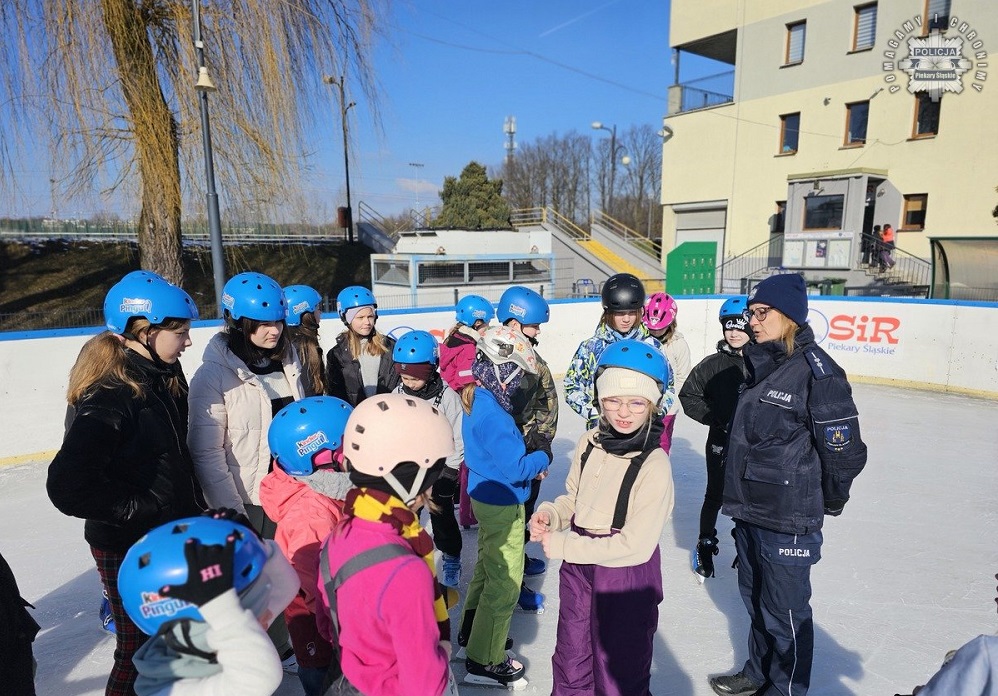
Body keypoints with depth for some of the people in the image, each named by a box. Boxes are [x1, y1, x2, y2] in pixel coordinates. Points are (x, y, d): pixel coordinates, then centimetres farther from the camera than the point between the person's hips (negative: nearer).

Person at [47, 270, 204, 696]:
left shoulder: (159, 377, 1)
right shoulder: (109, 397, -25)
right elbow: (68, 486, -32)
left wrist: (194, 507, 10)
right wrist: (140, 510, -22)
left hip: (169, 536, 8)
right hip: (130, 551, -8)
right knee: (140, 652, 10)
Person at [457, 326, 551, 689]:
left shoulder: (478, 400, 1)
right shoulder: (492, 414, -29)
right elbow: (517, 469, -28)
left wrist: (529, 451, 0)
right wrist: (543, 457, -10)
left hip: (486, 497, 10)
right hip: (503, 505, -10)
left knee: (487, 567, 25)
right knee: (505, 582, 4)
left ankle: (472, 634, 43)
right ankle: (484, 662, 19)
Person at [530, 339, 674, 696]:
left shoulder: (654, 465, -23)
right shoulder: (590, 442, -6)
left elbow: (635, 546, -22)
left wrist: (563, 546, -20)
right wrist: (549, 515, -11)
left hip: (626, 577, -5)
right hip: (578, 570, 5)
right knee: (571, 661, 27)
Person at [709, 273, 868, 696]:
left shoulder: (816, 371, -20)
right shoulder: (760, 363, 6)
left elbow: (845, 450, -17)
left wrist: (829, 501, -2)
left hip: (789, 519, -8)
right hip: (750, 511, 8)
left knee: (784, 612, 10)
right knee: (756, 599, 23)